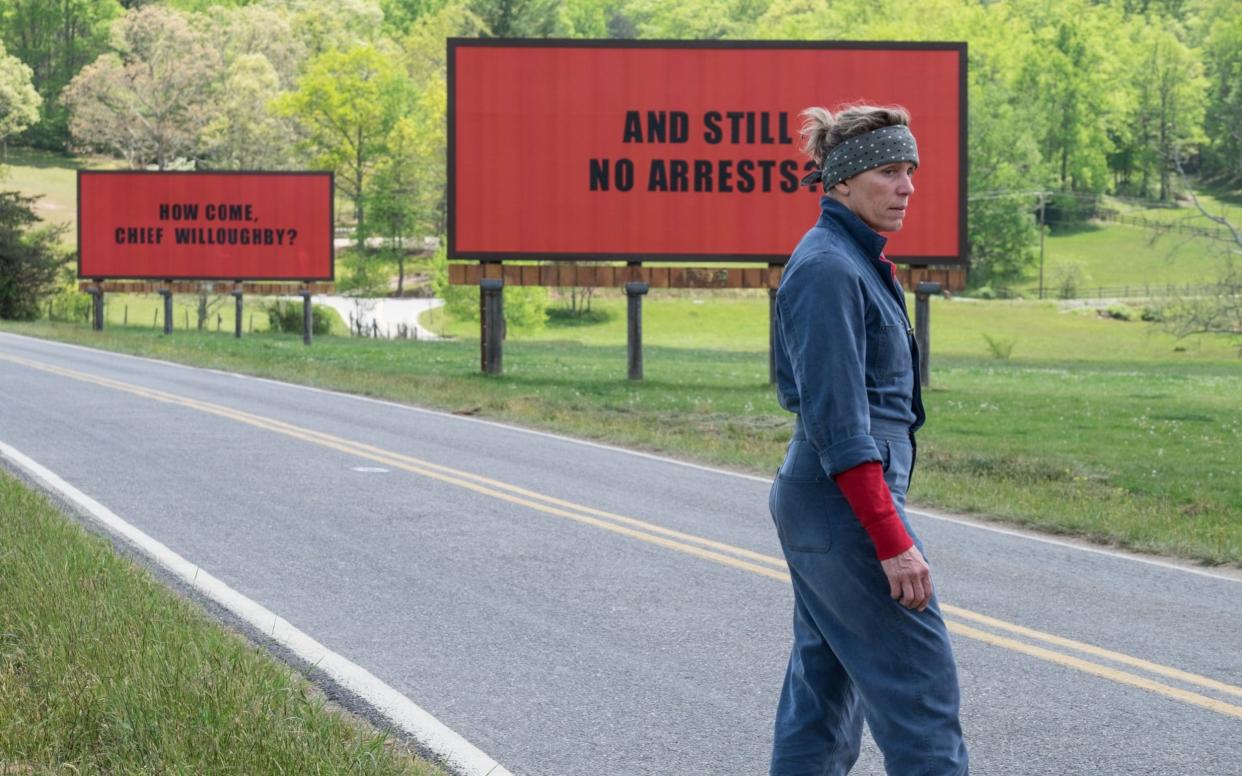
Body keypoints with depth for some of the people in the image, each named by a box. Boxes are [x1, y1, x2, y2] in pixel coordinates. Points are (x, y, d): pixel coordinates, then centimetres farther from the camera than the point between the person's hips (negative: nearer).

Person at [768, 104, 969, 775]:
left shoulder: (858, 261, 14)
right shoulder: (828, 269, -16)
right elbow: (839, 423, -21)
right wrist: (893, 542, -23)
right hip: (848, 501, -10)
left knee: (826, 690, 12)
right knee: (921, 689, -6)